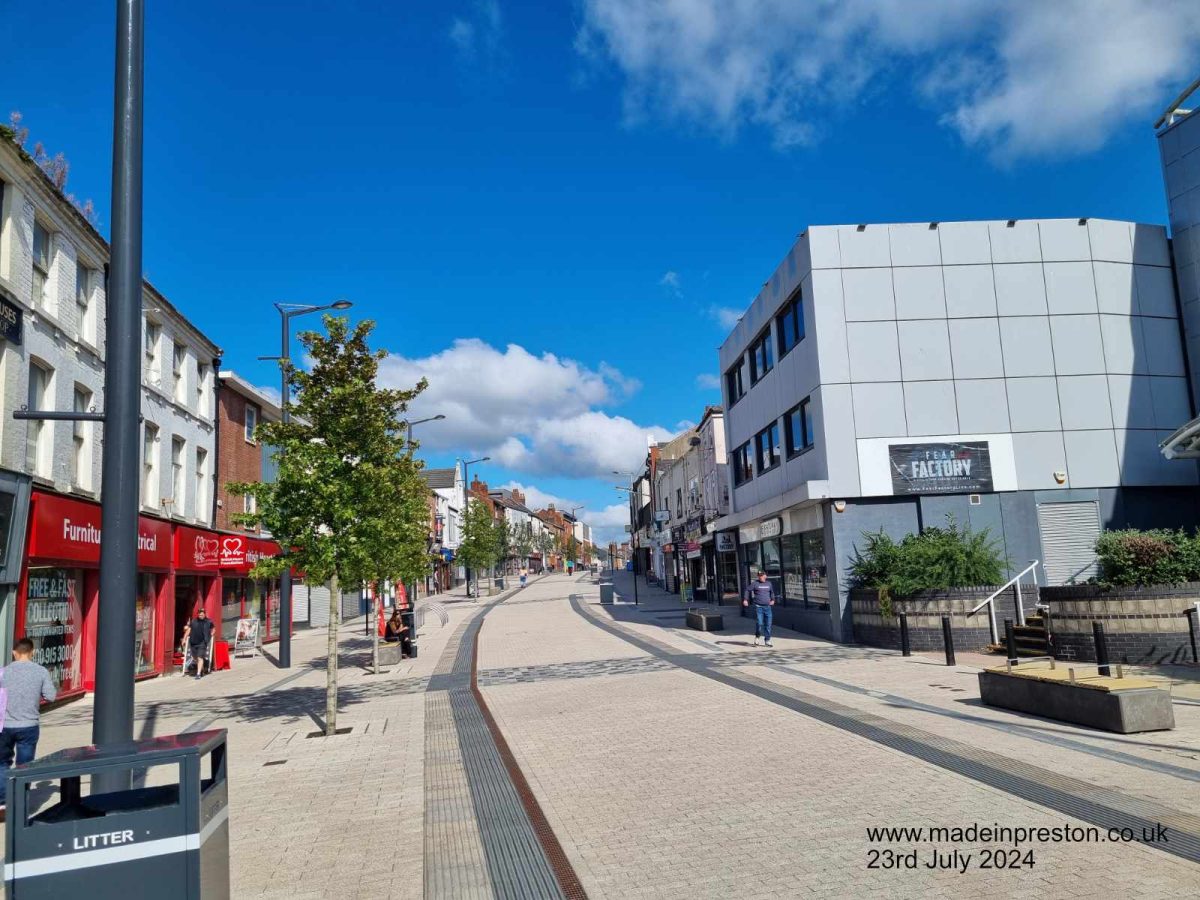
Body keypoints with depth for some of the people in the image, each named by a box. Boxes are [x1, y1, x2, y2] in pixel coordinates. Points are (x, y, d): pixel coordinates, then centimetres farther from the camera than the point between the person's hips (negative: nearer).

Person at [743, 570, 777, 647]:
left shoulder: (769, 584, 12)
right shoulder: (755, 583, 0)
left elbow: (772, 592, 28)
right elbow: (748, 590, 3)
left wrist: (772, 600, 15)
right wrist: (746, 600, -6)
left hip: (768, 607, 4)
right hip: (758, 607, -4)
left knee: (768, 624, 2)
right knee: (759, 623, -10)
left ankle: (767, 640, 10)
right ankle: (757, 637, 14)